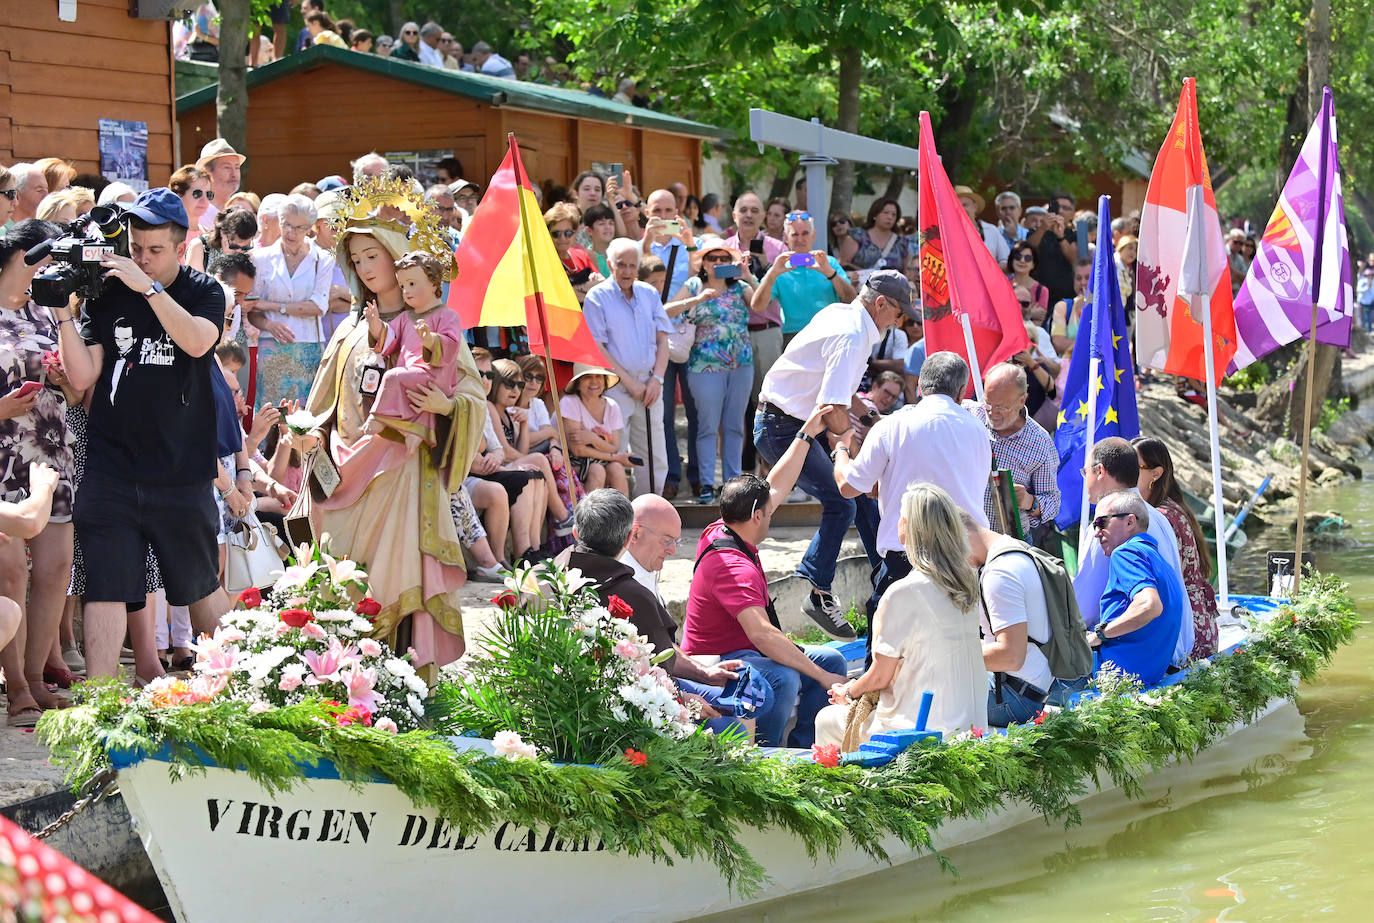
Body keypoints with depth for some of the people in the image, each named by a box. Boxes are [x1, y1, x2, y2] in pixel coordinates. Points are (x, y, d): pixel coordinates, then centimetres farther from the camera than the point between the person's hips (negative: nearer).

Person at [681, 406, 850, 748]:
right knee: (783, 679, -38)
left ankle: (799, 749, 8)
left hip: (739, 650, 11)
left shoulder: (720, 533, 3)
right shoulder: (733, 567, -28)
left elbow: (777, 487, 19)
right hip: (715, 663, -11)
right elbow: (762, 633, -39)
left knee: (831, 660, 7)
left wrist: (807, 434, 24)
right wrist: (822, 677, -37)